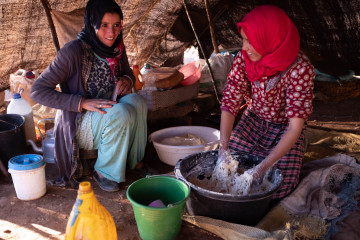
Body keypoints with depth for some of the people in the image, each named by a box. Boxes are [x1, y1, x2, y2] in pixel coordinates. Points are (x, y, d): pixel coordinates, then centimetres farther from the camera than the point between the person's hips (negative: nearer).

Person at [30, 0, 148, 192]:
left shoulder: (116, 47, -2)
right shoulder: (73, 51, -21)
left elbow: (128, 73, 17)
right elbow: (38, 91, -21)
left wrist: (126, 81, -10)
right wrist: (83, 103, -29)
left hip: (107, 112, 6)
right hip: (78, 124, -5)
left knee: (136, 101, -24)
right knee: (122, 113, -33)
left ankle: (133, 162, -8)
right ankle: (104, 172, -12)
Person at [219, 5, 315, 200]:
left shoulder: (299, 68, -32)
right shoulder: (244, 58, -20)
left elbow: (295, 127, -32)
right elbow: (229, 104, -19)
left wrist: (264, 167, -39)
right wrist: (223, 148, -31)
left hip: (284, 128, -3)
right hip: (253, 120, 3)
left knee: (278, 189, -8)